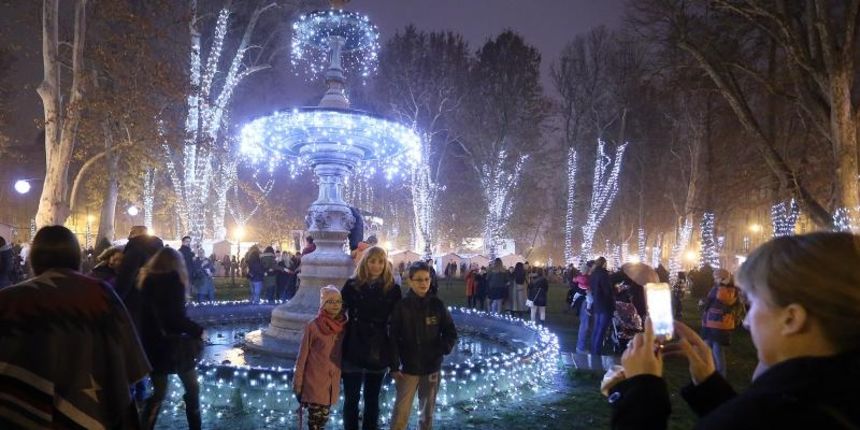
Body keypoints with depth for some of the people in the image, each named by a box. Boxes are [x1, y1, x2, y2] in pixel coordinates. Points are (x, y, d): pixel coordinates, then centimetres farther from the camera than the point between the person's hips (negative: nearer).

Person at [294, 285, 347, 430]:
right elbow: (303, 355, -6)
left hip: (332, 382, 4)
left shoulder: (343, 326, 0)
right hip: (314, 381, -4)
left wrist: (342, 377, 10)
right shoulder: (313, 326, -11)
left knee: (324, 418, 13)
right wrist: (298, 381, -5)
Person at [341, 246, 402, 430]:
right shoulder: (352, 285, -3)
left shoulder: (392, 288, -1)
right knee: (351, 399, 9)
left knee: (372, 399, 15)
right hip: (354, 350, -1)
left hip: (379, 352, 1)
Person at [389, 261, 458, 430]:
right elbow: (393, 338, -7)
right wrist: (394, 366, -12)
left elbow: (451, 332, 5)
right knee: (401, 412, -1)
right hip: (408, 367, -2)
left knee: (428, 411, 16)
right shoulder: (401, 306, -9)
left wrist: (443, 349, -12)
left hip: (432, 367, 2)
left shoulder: (437, 304, -4)